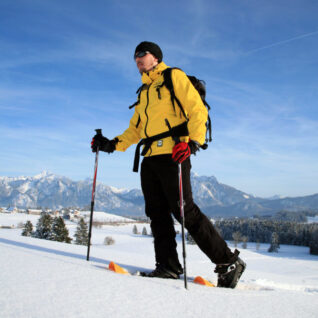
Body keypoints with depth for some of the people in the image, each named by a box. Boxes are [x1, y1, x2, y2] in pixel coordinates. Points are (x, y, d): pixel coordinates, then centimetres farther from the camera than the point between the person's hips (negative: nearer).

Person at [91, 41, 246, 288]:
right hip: (150, 158, 8)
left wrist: (193, 141, -20)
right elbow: (135, 129, 27)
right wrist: (112, 145, 14)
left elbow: (198, 110, -6)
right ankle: (168, 266, 10)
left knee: (184, 210, -12)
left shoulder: (174, 77, 5)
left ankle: (228, 263, -3)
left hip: (173, 154, -8)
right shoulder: (144, 92, 27)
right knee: (157, 213, 3)